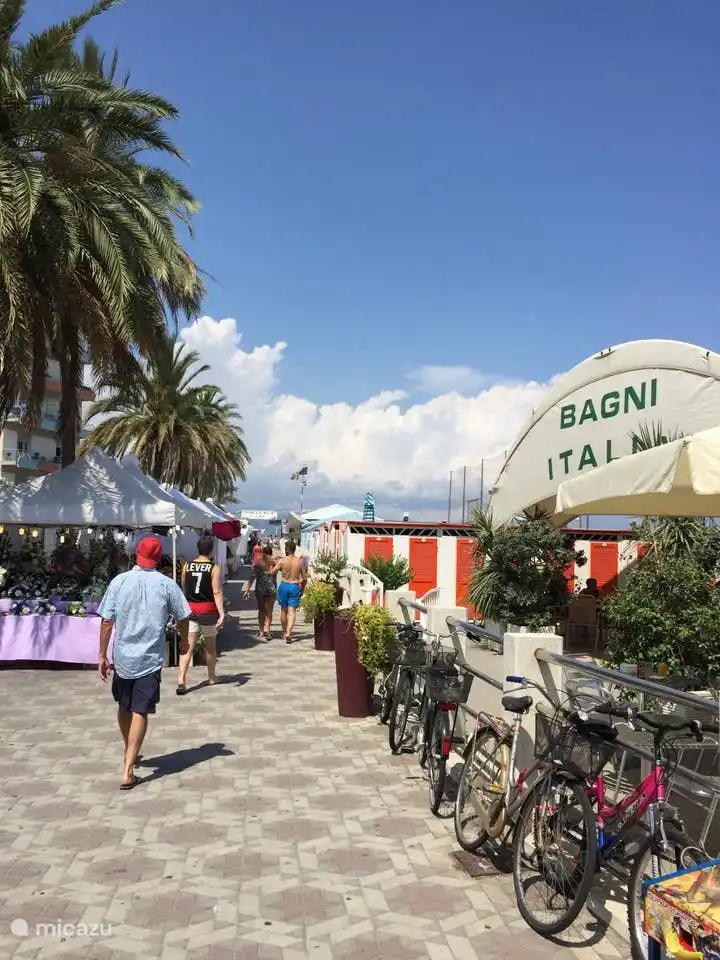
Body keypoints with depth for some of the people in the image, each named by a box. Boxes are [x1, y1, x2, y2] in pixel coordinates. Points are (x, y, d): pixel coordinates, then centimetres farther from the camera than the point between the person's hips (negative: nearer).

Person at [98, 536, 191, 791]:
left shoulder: (119, 581, -3)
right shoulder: (166, 584, -6)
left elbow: (107, 621, -5)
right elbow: (183, 618, 1)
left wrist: (102, 655, 3)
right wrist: (185, 641, 20)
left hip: (122, 657, 2)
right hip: (150, 659, -2)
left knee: (124, 707, 21)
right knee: (140, 713, 2)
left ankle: (129, 753, 40)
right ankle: (128, 771, -4)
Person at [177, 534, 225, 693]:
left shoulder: (187, 566, 1)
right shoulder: (214, 568, -9)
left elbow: (184, 588, 12)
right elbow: (217, 592, -16)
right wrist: (222, 614, -18)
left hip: (190, 609, 2)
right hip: (207, 610, -2)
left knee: (187, 646, 0)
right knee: (210, 646, 16)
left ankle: (181, 679, -15)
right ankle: (212, 677, 30)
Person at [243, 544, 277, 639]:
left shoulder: (258, 562, -6)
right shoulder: (274, 562, -7)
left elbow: (252, 577, -7)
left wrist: (247, 589, -6)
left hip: (260, 589, 1)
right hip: (271, 590, -1)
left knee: (261, 610, 15)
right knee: (269, 611, 4)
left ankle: (261, 630, 22)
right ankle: (267, 629, -11)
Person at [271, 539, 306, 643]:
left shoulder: (282, 561, -8)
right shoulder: (300, 562, -2)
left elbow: (272, 572, -5)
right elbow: (304, 577, 2)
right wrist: (302, 588, 17)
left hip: (284, 585, 0)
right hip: (295, 587, 0)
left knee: (283, 610, 16)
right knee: (292, 611, 0)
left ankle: (284, 631, 29)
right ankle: (288, 633, -15)